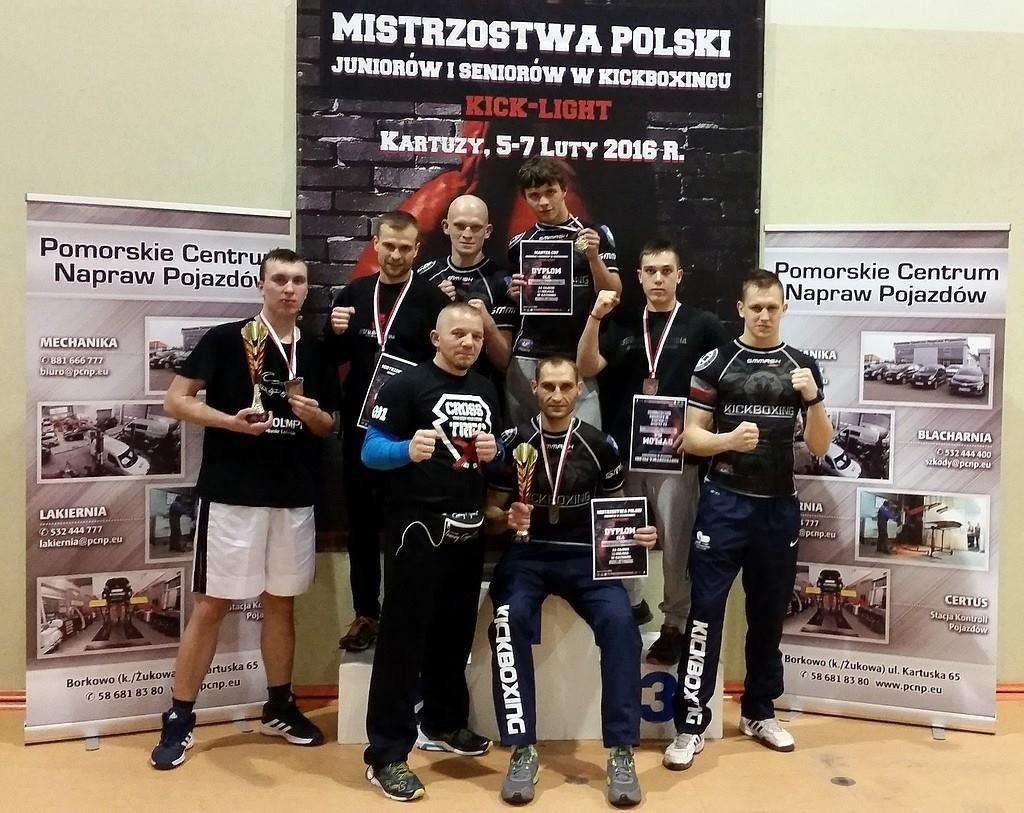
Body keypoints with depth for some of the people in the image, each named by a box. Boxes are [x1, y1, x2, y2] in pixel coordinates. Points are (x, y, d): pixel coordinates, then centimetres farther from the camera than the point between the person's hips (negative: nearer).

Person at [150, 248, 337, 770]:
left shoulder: (314, 354, 10)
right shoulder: (225, 339, -4)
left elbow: (328, 427, 17)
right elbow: (175, 401, -6)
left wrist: (314, 416, -7)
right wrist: (231, 421, -20)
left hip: (295, 498, 5)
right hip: (231, 495, -5)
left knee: (282, 604, 14)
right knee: (211, 605, 1)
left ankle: (279, 708, 28)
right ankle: (179, 718, 13)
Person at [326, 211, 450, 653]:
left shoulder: (432, 297, -5)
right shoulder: (354, 292, 8)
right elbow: (336, 357, 13)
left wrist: (442, 348, -24)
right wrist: (335, 332, -6)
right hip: (360, 424, 4)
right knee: (361, 522, 11)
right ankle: (365, 614, 23)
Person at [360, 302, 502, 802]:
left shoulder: (487, 391, 13)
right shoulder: (406, 385, -8)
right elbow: (370, 450, -13)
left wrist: (493, 452, -3)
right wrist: (408, 450, -33)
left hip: (470, 528, 7)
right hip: (419, 527, -7)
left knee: (456, 631, 16)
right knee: (404, 637, -4)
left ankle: (443, 723, 35)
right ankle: (386, 754, 4)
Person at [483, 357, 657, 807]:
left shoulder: (600, 444, 4)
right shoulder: (513, 441, 1)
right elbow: (491, 509, 7)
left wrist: (639, 533, -7)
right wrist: (508, 519, -16)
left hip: (585, 555, 1)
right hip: (527, 554, 0)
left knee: (620, 622, -28)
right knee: (511, 621, -32)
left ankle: (621, 752, -15)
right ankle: (523, 750, -19)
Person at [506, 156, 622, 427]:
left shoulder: (595, 234, 4)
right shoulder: (519, 243, 11)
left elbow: (613, 295, 0)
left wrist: (593, 257, -15)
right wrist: (514, 294, -4)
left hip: (579, 359, -2)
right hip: (528, 358, 2)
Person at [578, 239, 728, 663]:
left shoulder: (703, 326, 1)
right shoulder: (623, 326, 10)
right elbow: (586, 369, -2)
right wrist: (595, 318, -14)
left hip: (677, 453, -3)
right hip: (625, 449, 4)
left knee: (675, 542, 3)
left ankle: (675, 624, 16)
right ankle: (631, 603, 33)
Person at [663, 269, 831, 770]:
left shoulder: (802, 366, 7)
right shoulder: (716, 361, 0)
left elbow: (819, 447, 5)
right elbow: (691, 436, -1)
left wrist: (813, 399, -12)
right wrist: (728, 439, -21)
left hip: (780, 506, 3)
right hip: (724, 503, -3)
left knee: (769, 614, 13)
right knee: (706, 610, -4)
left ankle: (759, 712, 29)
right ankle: (691, 723, 4)